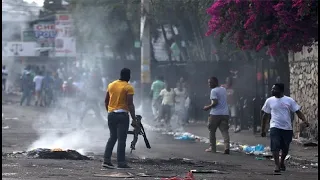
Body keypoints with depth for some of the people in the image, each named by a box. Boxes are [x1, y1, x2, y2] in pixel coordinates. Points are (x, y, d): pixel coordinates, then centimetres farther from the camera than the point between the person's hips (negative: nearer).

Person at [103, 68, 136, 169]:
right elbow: (130, 104, -14)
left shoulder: (111, 85, 9)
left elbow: (106, 101, 14)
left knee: (112, 137, 15)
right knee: (121, 139, -2)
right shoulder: (128, 88, -9)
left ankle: (106, 160, 8)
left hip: (111, 114, 6)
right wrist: (134, 119, -12)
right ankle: (121, 162, -3)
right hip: (122, 115, -6)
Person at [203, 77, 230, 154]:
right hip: (225, 113, 6)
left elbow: (215, 102, -19)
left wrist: (208, 107, -5)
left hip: (215, 114, -6)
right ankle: (227, 147, -17)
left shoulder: (214, 91, -10)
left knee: (212, 131, 9)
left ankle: (212, 148, 12)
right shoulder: (223, 89, 14)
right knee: (224, 131, -1)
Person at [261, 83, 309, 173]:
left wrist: (304, 120, -17)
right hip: (275, 127, -1)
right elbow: (265, 115, 12)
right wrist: (263, 129, 13)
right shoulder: (269, 101, 5)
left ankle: (282, 162, 35)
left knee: (285, 148, 11)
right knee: (275, 146, -16)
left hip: (287, 128, 1)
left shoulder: (289, 100, 2)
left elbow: (298, 111, 0)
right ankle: (277, 165, -16)